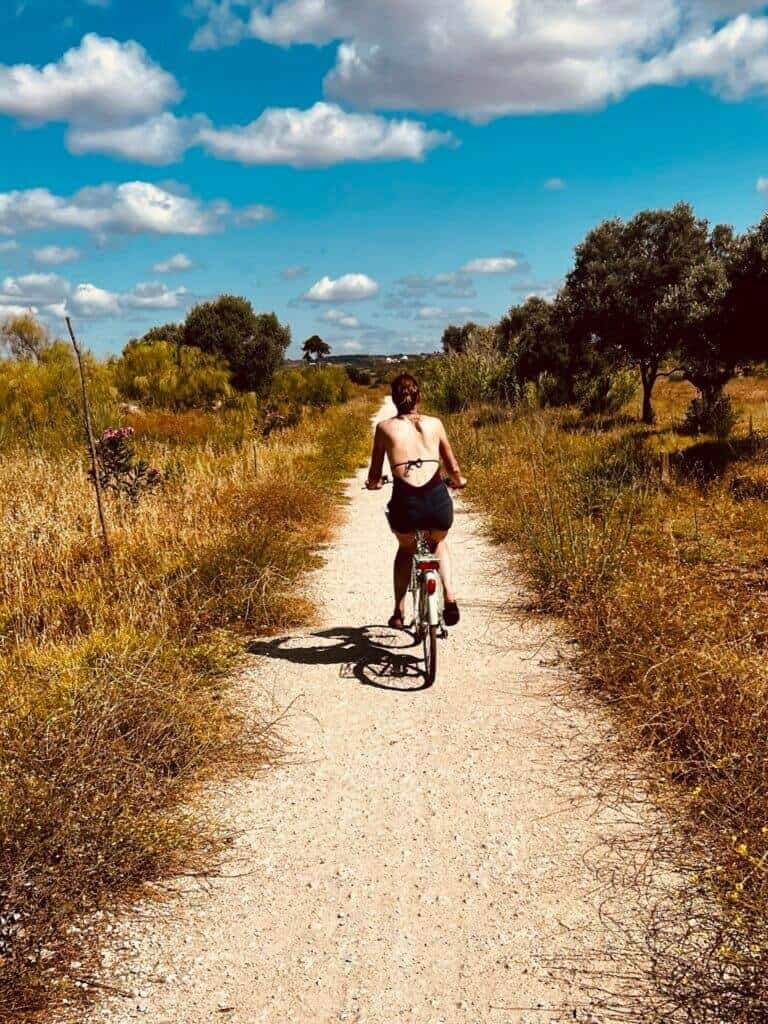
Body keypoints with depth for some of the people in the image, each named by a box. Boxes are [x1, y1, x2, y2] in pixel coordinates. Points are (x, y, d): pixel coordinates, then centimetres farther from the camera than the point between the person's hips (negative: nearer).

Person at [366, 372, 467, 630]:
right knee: (439, 544, 34)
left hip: (405, 503, -1)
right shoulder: (434, 423, 13)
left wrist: (373, 483, 39)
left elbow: (375, 475, 16)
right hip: (439, 502, 1)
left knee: (406, 549, 32)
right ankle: (450, 597, 14)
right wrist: (459, 481, 41)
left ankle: (399, 613, 30)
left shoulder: (385, 427, 10)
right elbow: (453, 468, 19)